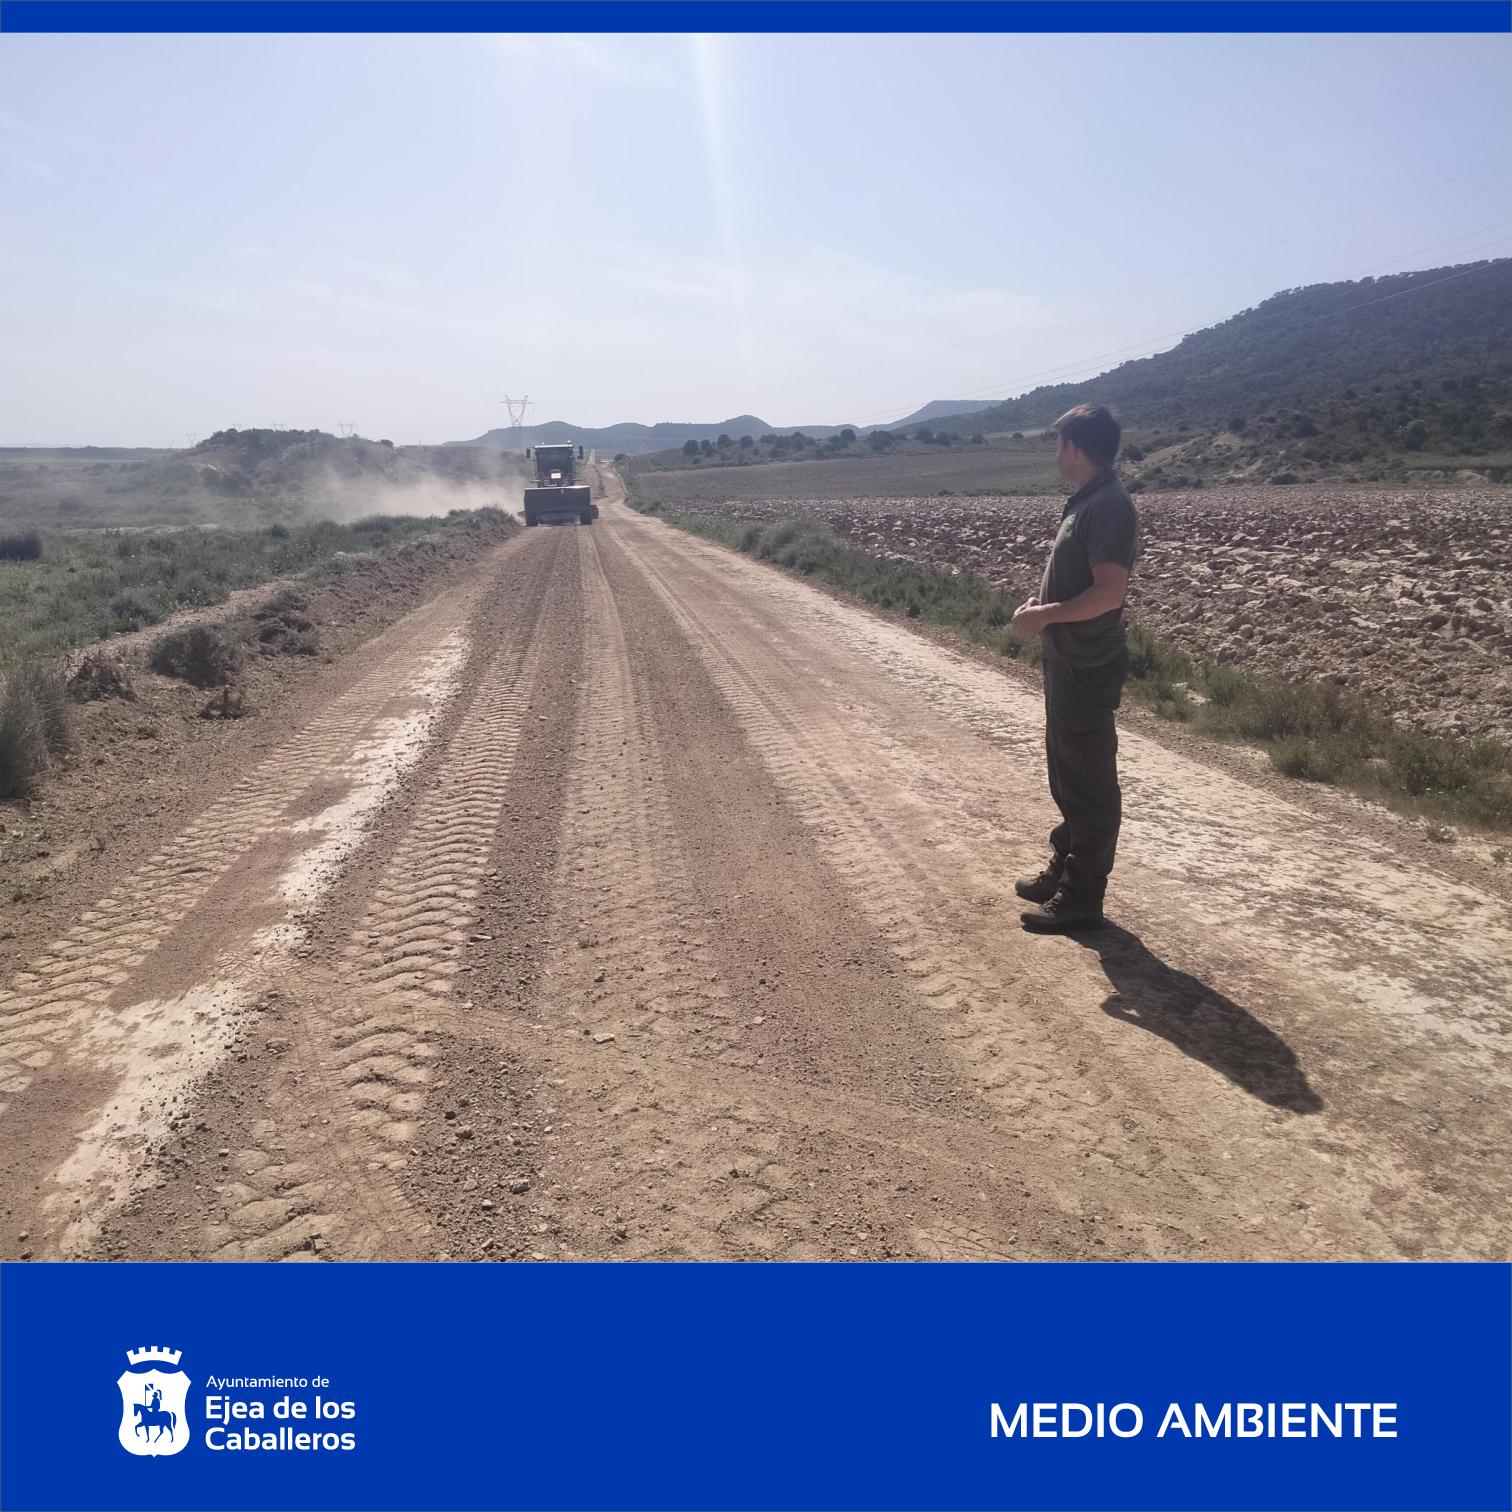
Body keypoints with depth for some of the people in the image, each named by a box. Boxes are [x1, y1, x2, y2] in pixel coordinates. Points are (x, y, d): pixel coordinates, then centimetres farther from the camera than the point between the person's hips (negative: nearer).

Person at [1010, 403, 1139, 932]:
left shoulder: (1108, 507, -19)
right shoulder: (1085, 502, 13)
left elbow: (1109, 592, -26)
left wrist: (1045, 615, -19)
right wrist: (1041, 603, 7)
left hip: (1089, 669, -11)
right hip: (1069, 661, 11)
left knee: (1089, 780, -1)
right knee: (1067, 772, 20)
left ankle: (1082, 898, 10)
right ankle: (1064, 868, 36)